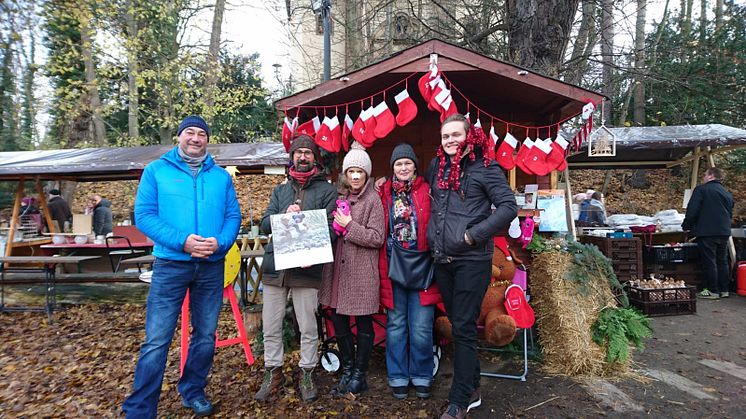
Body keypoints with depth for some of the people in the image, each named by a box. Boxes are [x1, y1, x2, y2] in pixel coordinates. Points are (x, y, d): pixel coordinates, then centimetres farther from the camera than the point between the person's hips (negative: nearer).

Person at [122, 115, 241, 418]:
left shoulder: (221, 176, 10)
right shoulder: (156, 170, 2)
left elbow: (234, 216, 5)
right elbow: (144, 215, -6)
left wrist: (220, 242, -15)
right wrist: (182, 241, -19)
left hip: (212, 267, 3)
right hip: (170, 264, -3)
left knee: (206, 336, 13)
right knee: (156, 341, -2)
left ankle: (193, 392, 33)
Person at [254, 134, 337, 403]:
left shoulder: (327, 190, 4)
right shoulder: (280, 191, 17)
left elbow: (330, 228, -6)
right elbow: (265, 224, 7)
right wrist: (285, 216, -14)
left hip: (307, 268, -3)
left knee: (308, 327, 6)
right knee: (270, 326, 10)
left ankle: (307, 375, 24)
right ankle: (273, 373, 28)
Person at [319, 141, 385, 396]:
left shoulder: (373, 200, -6)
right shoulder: (339, 197, 11)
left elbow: (377, 239, -11)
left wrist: (350, 226, -16)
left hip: (362, 272, -6)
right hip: (338, 268, 6)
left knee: (363, 324, 6)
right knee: (338, 321, 11)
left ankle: (359, 375, 21)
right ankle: (347, 370, 29)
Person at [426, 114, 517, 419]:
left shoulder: (484, 167, -5)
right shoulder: (436, 166, 11)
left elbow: (509, 206, -10)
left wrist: (474, 234, -16)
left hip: (472, 259, -6)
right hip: (442, 259, 6)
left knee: (463, 328, -2)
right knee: (456, 323, 15)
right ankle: (472, 388, 31)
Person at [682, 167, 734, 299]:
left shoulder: (701, 189, -7)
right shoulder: (728, 194, 17)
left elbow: (692, 211, -12)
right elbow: (730, 214, 23)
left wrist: (686, 226, 0)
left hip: (707, 232, -7)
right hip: (724, 232, 7)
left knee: (709, 262, -2)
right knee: (722, 261, 14)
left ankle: (713, 291, 2)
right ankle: (724, 290, 19)